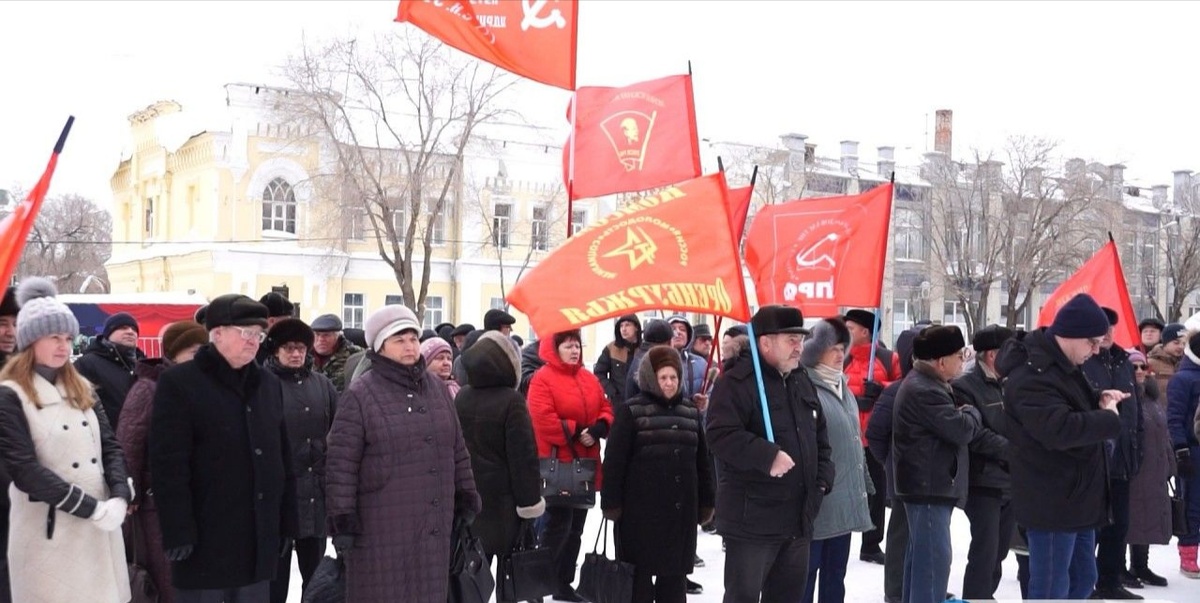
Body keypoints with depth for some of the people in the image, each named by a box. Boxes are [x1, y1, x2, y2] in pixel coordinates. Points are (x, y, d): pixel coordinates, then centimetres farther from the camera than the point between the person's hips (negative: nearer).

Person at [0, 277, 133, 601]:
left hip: (101, 524, 5)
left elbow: (110, 445, 8)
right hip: (49, 529, -5)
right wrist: (92, 508, -16)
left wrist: (119, 497, -10)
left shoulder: (81, 387, 13)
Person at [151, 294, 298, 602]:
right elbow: (168, 465, -12)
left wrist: (287, 523, 12)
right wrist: (178, 531, -17)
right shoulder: (179, 383, -7)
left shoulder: (269, 384, 13)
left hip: (259, 540, 6)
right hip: (204, 539, -5)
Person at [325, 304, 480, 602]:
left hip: (434, 526, 5)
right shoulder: (360, 395, -8)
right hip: (380, 528, -5)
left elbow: (458, 450, 16)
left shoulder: (438, 389, 10)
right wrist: (342, 520, -12)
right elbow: (341, 463, -9)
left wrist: (466, 499, 13)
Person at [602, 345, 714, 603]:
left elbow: (702, 460, 15)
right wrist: (612, 502, -11)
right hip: (641, 508, -4)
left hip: (681, 508, 5)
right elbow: (614, 461, -7)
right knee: (639, 571, 2)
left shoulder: (690, 411, 10)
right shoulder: (631, 411, -5)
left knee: (675, 571, 11)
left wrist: (706, 501, 13)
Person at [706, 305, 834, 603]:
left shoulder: (802, 381, 14)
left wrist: (822, 480, 8)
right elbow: (721, 435, -26)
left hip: (798, 516, 8)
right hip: (751, 518, -8)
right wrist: (768, 456, -31)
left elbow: (820, 439, 22)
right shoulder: (737, 382, -14)